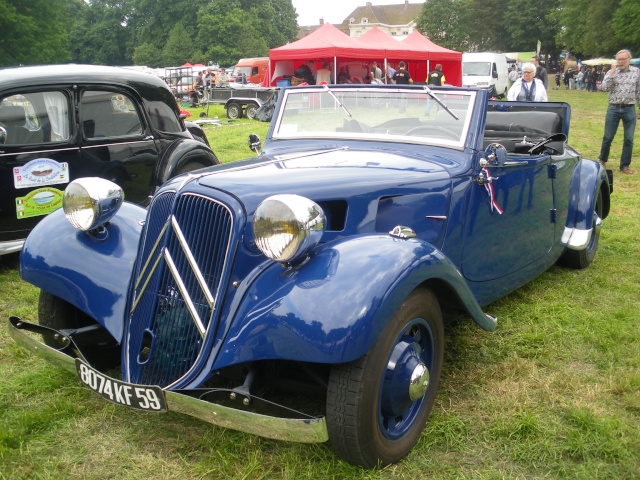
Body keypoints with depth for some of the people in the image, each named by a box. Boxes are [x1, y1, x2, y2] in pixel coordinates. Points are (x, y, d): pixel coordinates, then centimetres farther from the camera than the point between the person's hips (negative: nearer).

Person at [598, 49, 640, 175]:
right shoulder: (611, 72, 1)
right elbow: (604, 88, -14)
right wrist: (612, 72, -15)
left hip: (630, 109, 1)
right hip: (613, 109, -1)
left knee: (629, 139, 3)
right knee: (608, 137, 6)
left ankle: (625, 165, 14)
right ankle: (602, 160, 27)